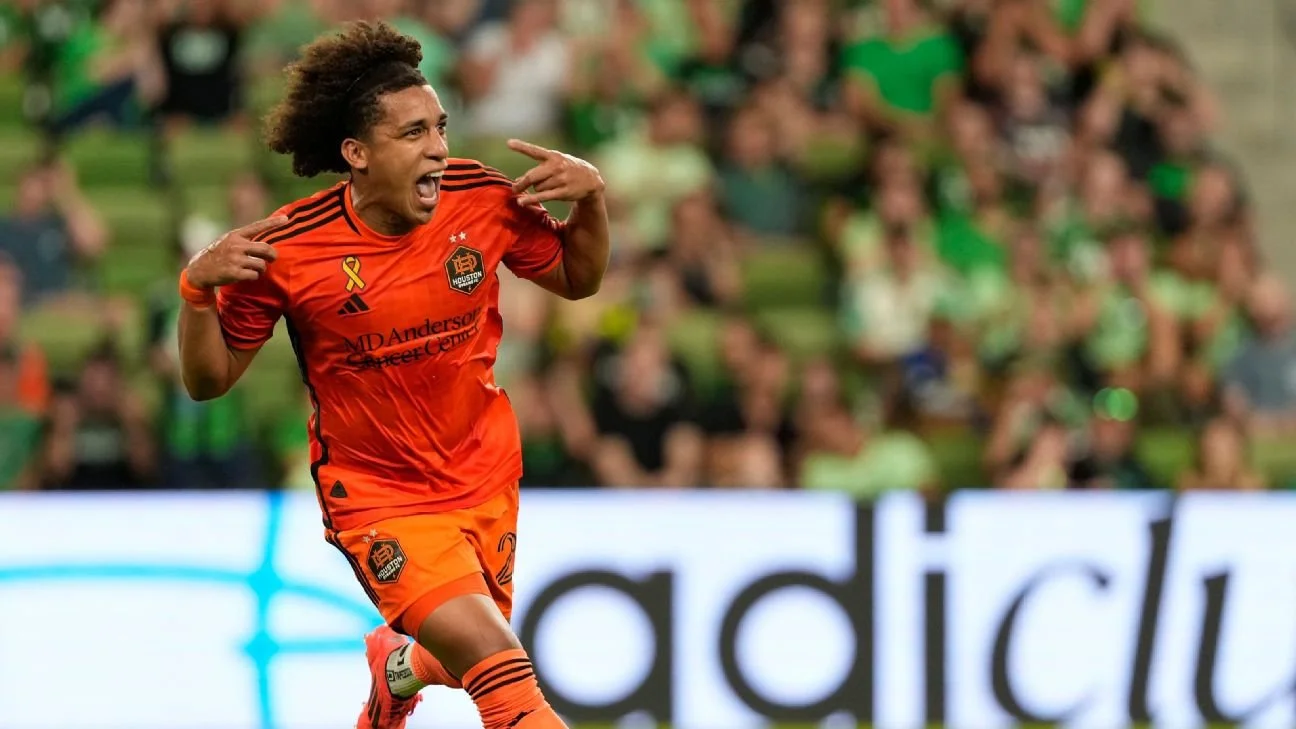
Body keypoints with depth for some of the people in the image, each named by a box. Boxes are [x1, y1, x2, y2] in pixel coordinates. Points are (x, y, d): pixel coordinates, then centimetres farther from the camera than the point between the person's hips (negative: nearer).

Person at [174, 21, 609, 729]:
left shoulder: (482, 198, -11)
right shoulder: (289, 248, -20)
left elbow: (576, 279, 7)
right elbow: (208, 380, -8)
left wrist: (590, 198, -12)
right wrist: (199, 288, -27)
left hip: (486, 478, 5)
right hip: (378, 497, -5)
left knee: (460, 660, 22)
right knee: (499, 668, -25)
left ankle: (398, 665, 57)